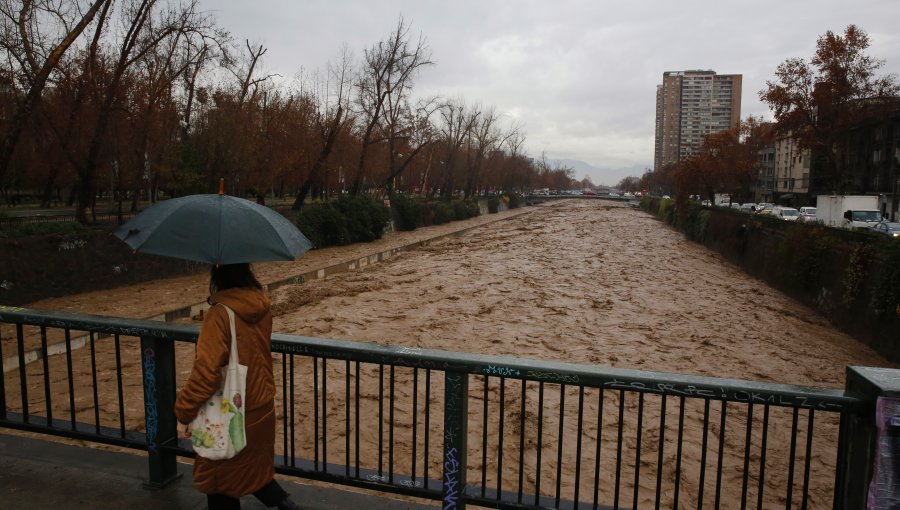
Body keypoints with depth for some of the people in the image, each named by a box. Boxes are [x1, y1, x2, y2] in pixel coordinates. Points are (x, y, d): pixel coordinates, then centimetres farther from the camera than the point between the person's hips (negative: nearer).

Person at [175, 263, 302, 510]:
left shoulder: (220, 314, -24)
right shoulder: (261, 306, -3)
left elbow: (206, 371, -25)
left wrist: (183, 413, -14)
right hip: (262, 408, 7)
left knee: (221, 480, 15)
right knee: (254, 469, 27)